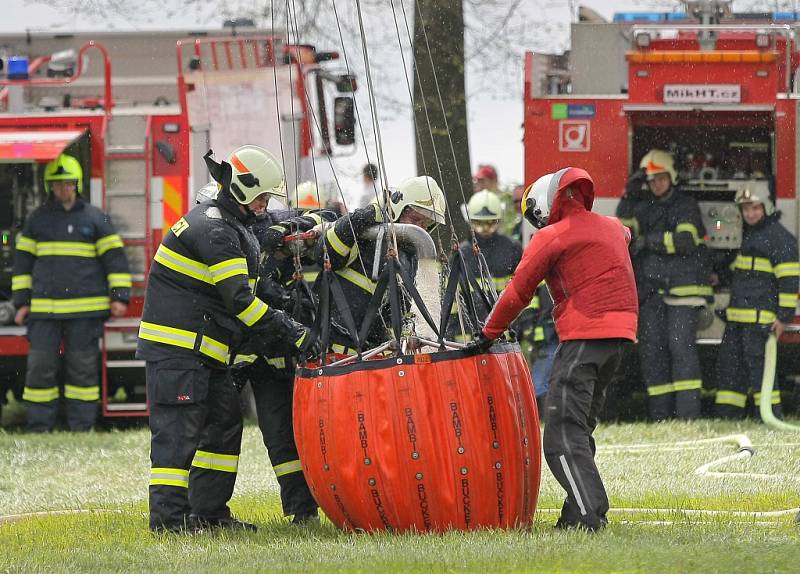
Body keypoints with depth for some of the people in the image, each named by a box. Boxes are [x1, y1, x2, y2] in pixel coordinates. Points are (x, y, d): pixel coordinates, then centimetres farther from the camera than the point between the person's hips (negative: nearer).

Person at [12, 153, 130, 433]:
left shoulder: (95, 218, 5)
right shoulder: (38, 219, 11)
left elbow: (114, 257, 5)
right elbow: (23, 261, 14)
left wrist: (119, 297, -2)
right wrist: (22, 302, 9)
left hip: (85, 311, -2)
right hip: (44, 310, 2)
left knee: (83, 367, 1)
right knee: (40, 366, -2)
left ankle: (82, 427, 6)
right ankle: (39, 428, 4)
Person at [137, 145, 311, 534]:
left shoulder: (229, 227, 18)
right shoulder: (214, 231, -17)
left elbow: (238, 295, 21)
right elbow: (238, 298, -22)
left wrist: (265, 334, 9)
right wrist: (289, 331, -20)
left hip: (202, 351, 11)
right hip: (175, 345, -11)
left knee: (224, 421, 11)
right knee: (178, 429, -11)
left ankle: (208, 512, 14)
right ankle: (168, 517, -12)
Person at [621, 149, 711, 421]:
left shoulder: (685, 205, 0)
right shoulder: (643, 207, 16)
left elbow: (686, 240, -14)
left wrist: (649, 241, -14)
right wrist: (629, 195, -6)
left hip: (683, 289, -6)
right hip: (652, 293, 6)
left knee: (681, 346, -14)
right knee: (652, 350, 1)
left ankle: (688, 413, -17)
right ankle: (660, 416, 3)